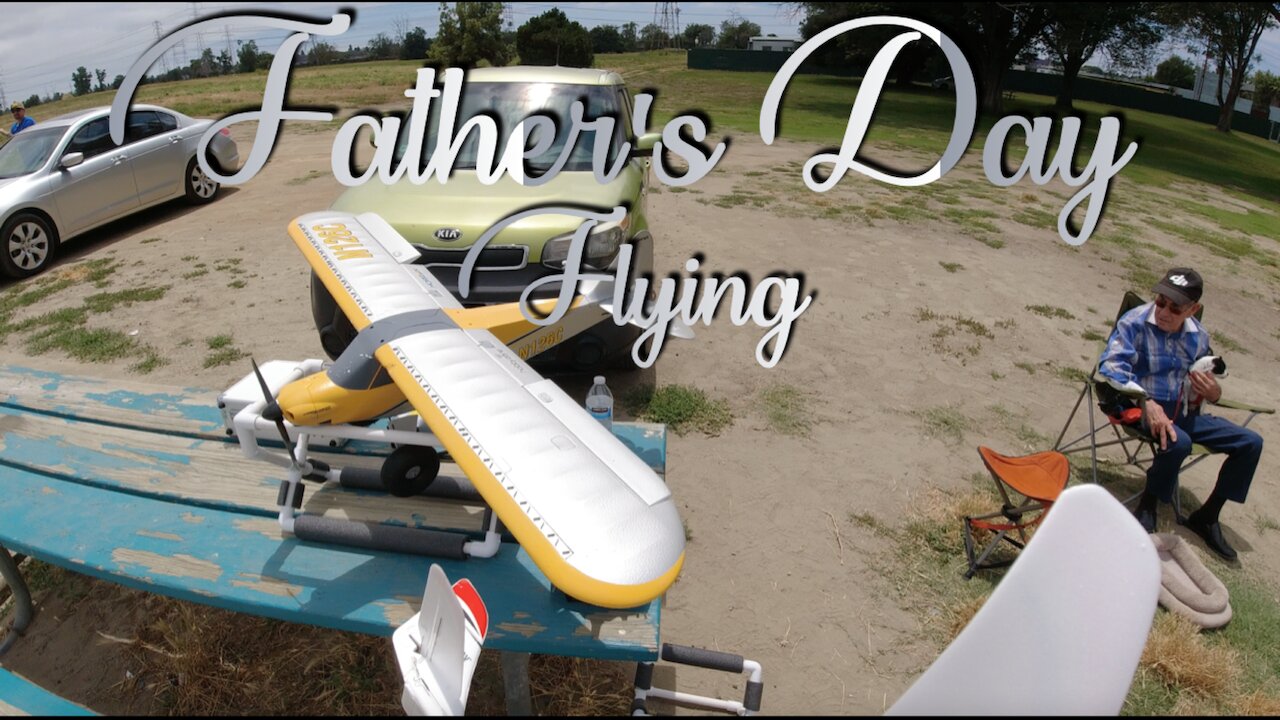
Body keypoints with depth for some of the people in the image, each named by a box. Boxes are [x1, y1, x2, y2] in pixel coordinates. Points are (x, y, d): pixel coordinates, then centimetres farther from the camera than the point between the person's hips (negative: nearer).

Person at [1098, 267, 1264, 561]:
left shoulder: (1198, 336, 6)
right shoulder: (1136, 322, -13)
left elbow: (1207, 389, 17)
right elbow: (1111, 365, -27)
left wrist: (1213, 392, -10)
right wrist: (1148, 403, -40)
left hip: (1183, 411, 7)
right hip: (1140, 408, -7)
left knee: (1250, 442, 0)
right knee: (1179, 442, -35)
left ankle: (1206, 517, 12)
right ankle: (1146, 509, -9)